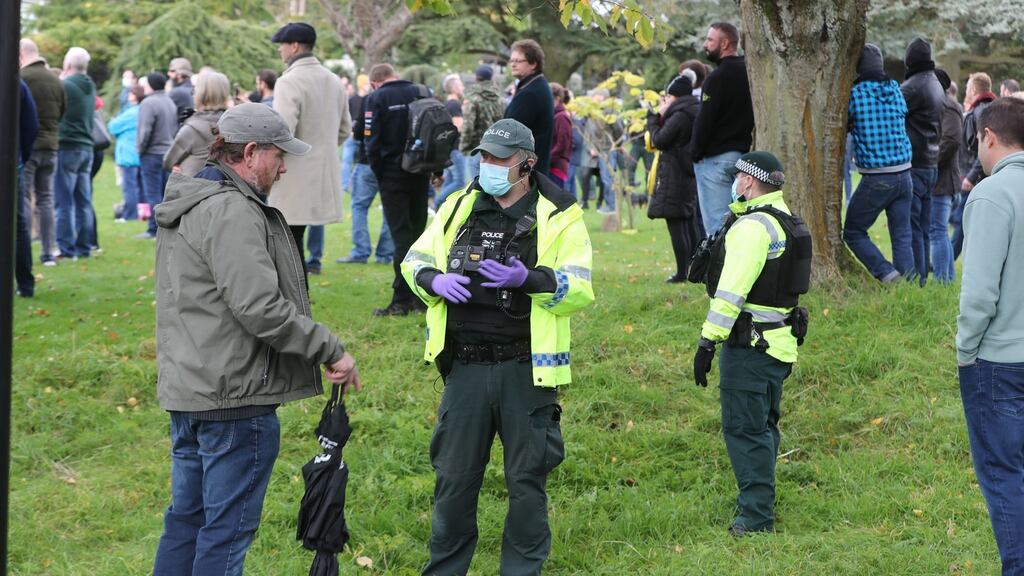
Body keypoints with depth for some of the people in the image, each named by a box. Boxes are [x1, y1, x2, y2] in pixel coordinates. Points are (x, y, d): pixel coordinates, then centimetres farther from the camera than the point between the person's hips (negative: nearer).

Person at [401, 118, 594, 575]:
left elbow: (581, 290, -10)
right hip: (465, 367, 3)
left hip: (525, 370, -3)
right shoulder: (459, 207, 9)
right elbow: (414, 260, 15)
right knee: (453, 477, 11)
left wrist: (528, 279, -26)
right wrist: (435, 281, -8)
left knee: (526, 480, 6)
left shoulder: (559, 218, -3)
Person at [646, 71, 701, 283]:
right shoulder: (694, 113, 12)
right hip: (690, 176, 10)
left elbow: (659, 140, -15)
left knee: (676, 225, -6)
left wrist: (654, 117, -1)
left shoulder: (679, 116, -17)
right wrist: (662, 117, 8)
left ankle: (682, 272, -7)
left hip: (674, 176, -10)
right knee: (689, 224, 15)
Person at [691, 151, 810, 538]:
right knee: (763, 425, 17)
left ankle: (756, 517, -7)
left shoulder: (752, 226, -17)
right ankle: (758, 502, 27)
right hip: (780, 342, 10)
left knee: (744, 428, -7)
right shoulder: (786, 221, 15)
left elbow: (732, 291, -22)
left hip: (749, 343, -10)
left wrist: (708, 341, -21)